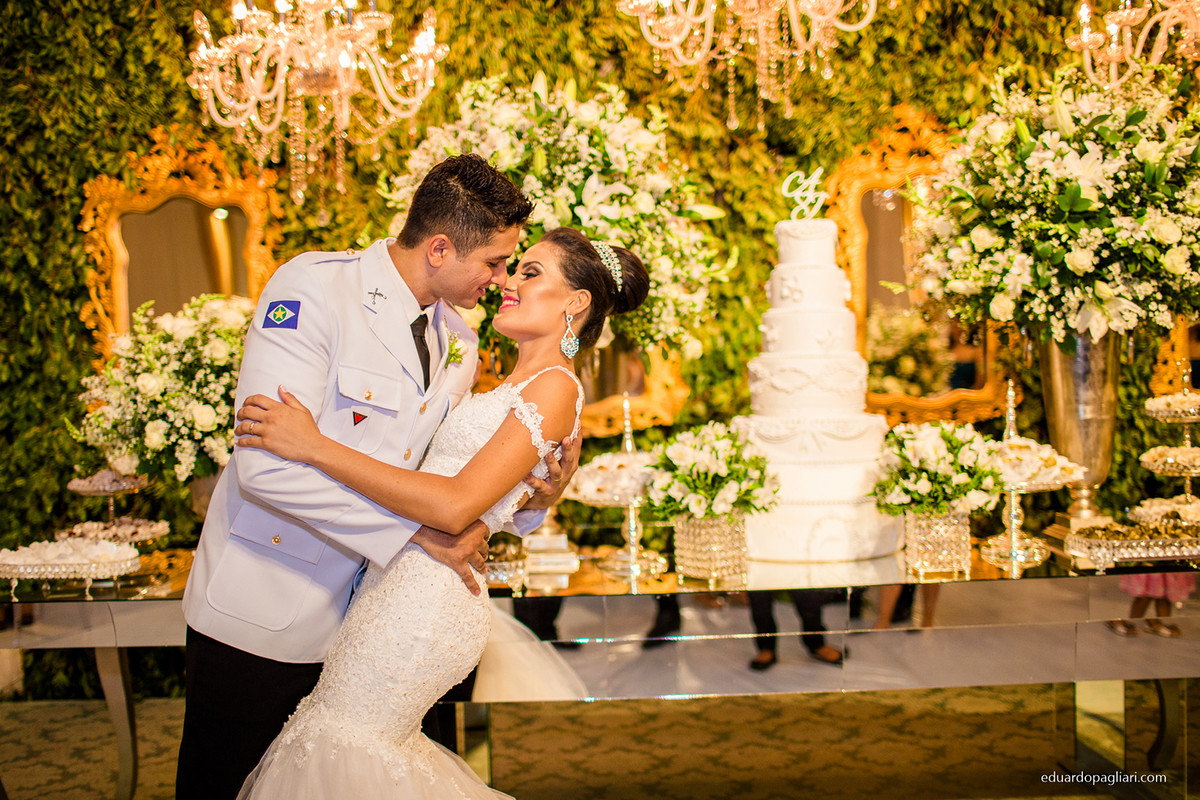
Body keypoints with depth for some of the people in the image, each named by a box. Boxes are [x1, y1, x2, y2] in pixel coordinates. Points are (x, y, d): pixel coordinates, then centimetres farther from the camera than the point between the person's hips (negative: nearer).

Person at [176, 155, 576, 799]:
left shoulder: (457, 343, 7)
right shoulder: (313, 287, -17)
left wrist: (530, 498, -8)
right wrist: (415, 530, -25)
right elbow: (267, 464, -27)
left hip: (355, 617, 7)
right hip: (262, 610, -6)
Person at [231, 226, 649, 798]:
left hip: (426, 594, -9)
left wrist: (313, 446, -22)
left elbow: (455, 505, -22)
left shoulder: (555, 387, -12)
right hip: (405, 577, 9)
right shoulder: (516, 387, 19)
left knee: (338, 748, -3)